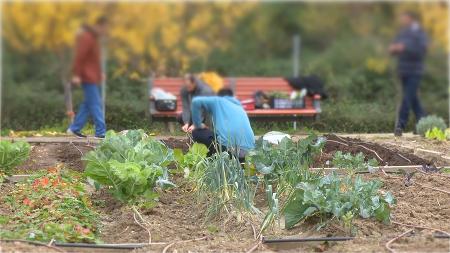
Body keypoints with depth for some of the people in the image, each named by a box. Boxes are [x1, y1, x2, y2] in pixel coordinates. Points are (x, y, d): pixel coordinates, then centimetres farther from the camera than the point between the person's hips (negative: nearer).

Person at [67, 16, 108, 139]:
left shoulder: (94, 37, 17)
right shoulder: (86, 37, -14)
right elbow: (79, 56, -20)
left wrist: (99, 73, 21)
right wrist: (76, 75, -24)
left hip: (93, 77, 10)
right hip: (88, 78, -10)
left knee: (88, 104, 11)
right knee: (95, 105, -9)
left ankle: (75, 128, 14)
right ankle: (101, 132, -9)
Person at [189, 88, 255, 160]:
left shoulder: (218, 101, 17)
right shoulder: (240, 108, 32)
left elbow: (196, 101, 3)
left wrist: (197, 125, 13)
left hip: (228, 147, -6)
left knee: (196, 133, 15)